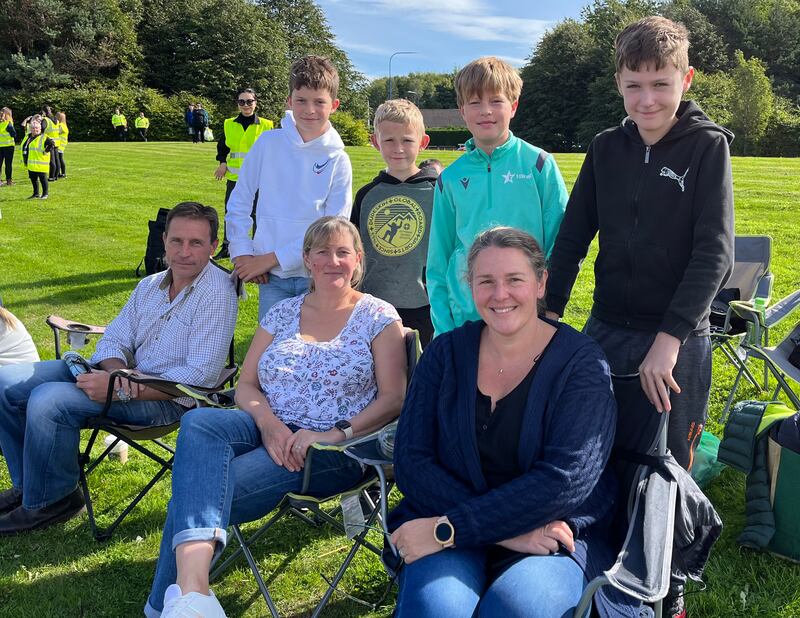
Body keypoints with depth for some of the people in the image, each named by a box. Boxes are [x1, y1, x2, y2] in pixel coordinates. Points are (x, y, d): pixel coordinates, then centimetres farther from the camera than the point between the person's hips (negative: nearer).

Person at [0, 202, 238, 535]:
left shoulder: (217, 292, -16)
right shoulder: (150, 286, 10)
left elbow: (200, 376, -22)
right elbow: (114, 339, 12)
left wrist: (120, 391, -25)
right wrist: (117, 370, -15)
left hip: (170, 397, -8)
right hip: (128, 375, 9)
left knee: (48, 400, -25)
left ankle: (49, 501, -1)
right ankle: (28, 485, 19)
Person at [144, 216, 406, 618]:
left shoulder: (378, 317, 4)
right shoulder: (282, 314, 16)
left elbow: (394, 399, -4)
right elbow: (246, 386, 12)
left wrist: (335, 433, -18)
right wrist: (269, 423, -11)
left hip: (334, 450, -4)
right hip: (268, 431, 4)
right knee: (199, 422, -32)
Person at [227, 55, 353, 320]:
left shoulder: (338, 160, -3)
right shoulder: (268, 143, 1)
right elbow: (239, 201, 8)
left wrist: (273, 258, -11)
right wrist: (242, 252, -2)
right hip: (272, 278, 1)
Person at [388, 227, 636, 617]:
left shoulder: (582, 361, -5)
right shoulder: (446, 353, 3)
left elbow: (565, 479, -16)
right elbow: (411, 462, -4)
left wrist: (448, 529, -21)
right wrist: (505, 528, -17)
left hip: (557, 535, -1)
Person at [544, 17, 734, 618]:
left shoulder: (708, 146, -5)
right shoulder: (607, 148, 5)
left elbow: (714, 252, -13)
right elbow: (572, 237, 7)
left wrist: (669, 338, -19)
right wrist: (548, 313, 0)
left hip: (678, 340, -3)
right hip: (606, 331, 3)